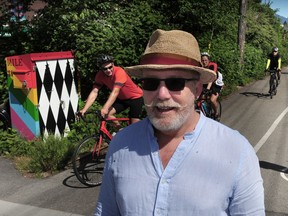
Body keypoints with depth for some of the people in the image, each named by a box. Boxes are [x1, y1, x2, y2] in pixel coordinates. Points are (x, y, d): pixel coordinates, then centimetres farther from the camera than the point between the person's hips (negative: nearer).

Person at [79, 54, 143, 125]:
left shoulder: (119, 72, -31)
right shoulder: (100, 75, -15)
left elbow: (115, 92, -42)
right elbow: (94, 92, -19)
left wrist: (105, 108, -53)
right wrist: (84, 110, -29)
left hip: (135, 97, -5)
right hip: (122, 98, 5)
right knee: (107, 114, -13)